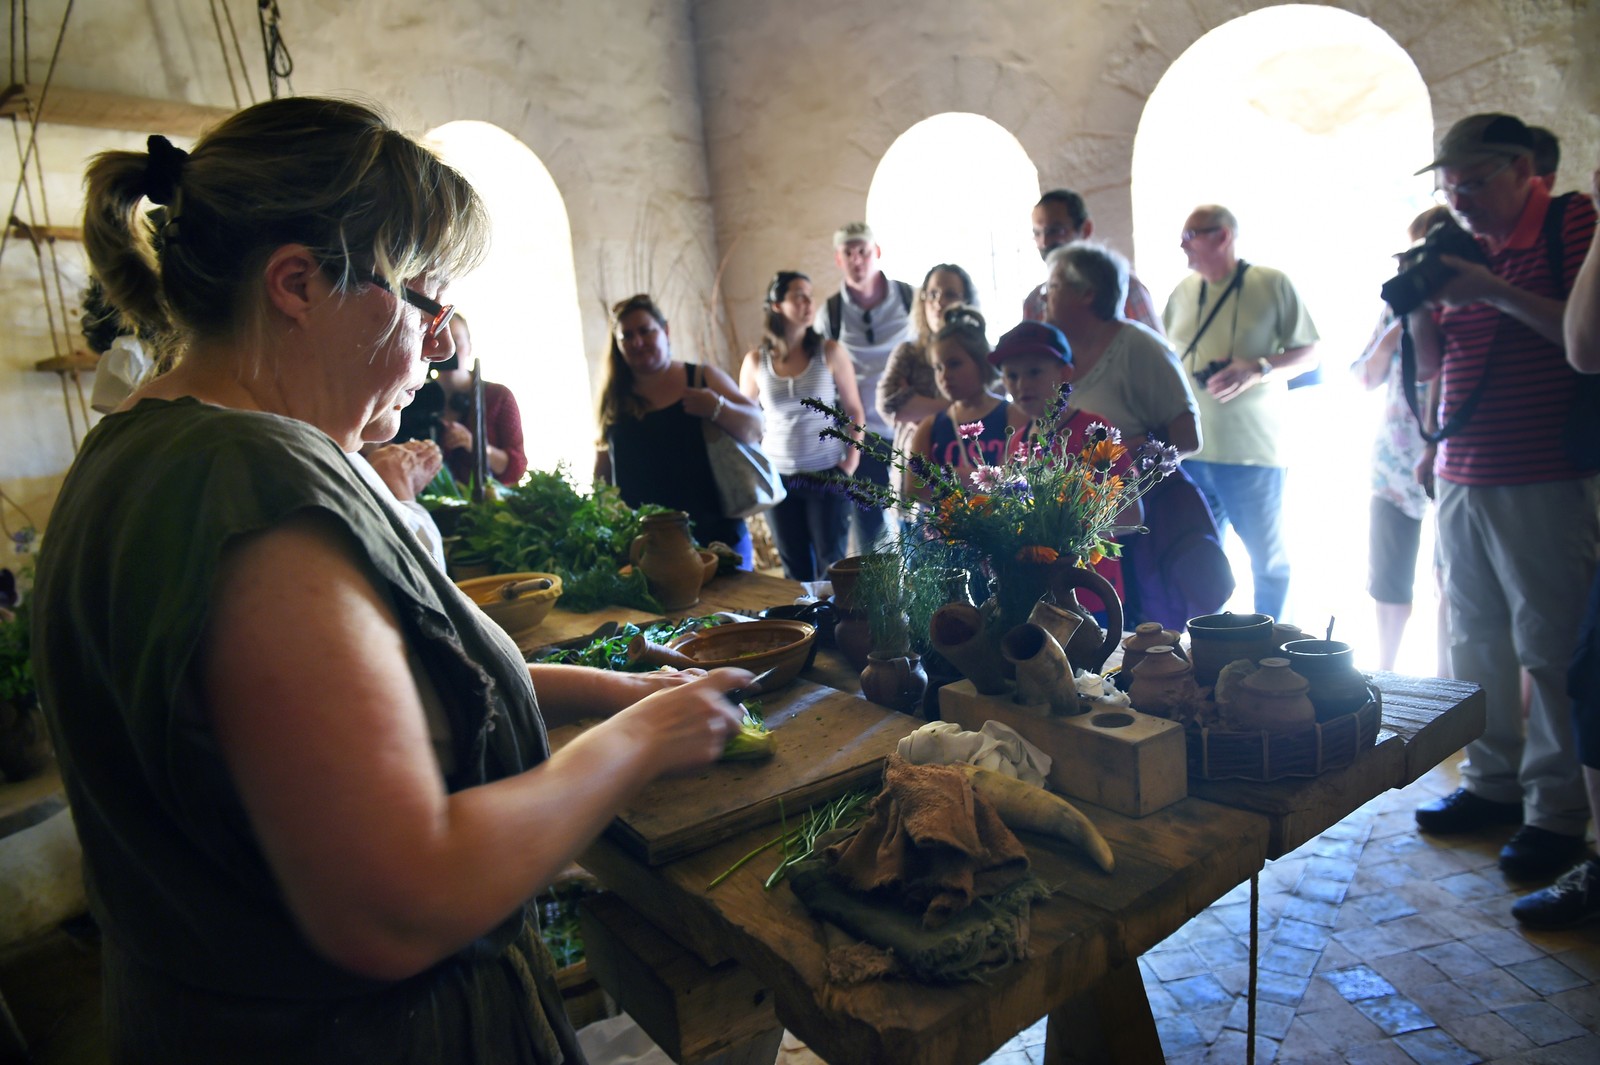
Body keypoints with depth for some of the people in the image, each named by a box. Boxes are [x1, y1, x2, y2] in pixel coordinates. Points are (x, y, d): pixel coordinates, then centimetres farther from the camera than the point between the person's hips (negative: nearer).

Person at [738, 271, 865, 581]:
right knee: (794, 567, 10)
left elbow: (854, 410, 1)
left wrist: (852, 460, -7)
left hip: (827, 474, -1)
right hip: (778, 478, 2)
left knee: (831, 564, 3)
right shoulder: (755, 362, 0)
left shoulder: (830, 352, -4)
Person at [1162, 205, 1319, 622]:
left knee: (1268, 558, 6)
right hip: (1188, 450, 4)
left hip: (1252, 449, -4)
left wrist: (1258, 369, -18)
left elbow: (1309, 352, 0)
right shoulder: (1182, 293, 11)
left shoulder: (1273, 284, -1)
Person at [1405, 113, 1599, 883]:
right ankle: (1492, 782, 22)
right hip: (1461, 475, 7)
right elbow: (1429, 365, 16)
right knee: (1475, 639, 11)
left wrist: (1493, 291, -20)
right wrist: (1420, 298, 0)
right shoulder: (1464, 247, 16)